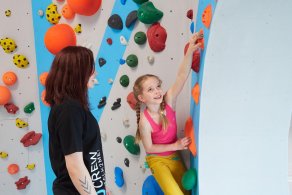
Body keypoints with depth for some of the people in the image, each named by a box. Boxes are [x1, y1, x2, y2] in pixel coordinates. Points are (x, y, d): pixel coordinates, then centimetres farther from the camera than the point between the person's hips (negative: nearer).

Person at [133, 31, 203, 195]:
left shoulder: (169, 101, -18)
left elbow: (182, 76, -30)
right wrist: (174, 146, -20)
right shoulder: (145, 121, -25)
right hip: (157, 160, -4)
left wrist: (190, 51, -42)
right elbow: (149, 148, -16)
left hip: (174, 157, 5)